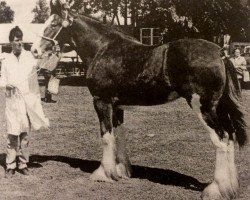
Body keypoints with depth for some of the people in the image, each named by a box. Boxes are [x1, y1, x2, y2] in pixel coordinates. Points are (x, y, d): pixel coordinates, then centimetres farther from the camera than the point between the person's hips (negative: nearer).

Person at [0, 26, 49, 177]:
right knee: (12, 134, -5)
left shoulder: (29, 56, 7)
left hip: (28, 99, 0)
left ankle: (23, 164, 15)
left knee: (25, 134, 5)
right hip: (12, 100, 0)